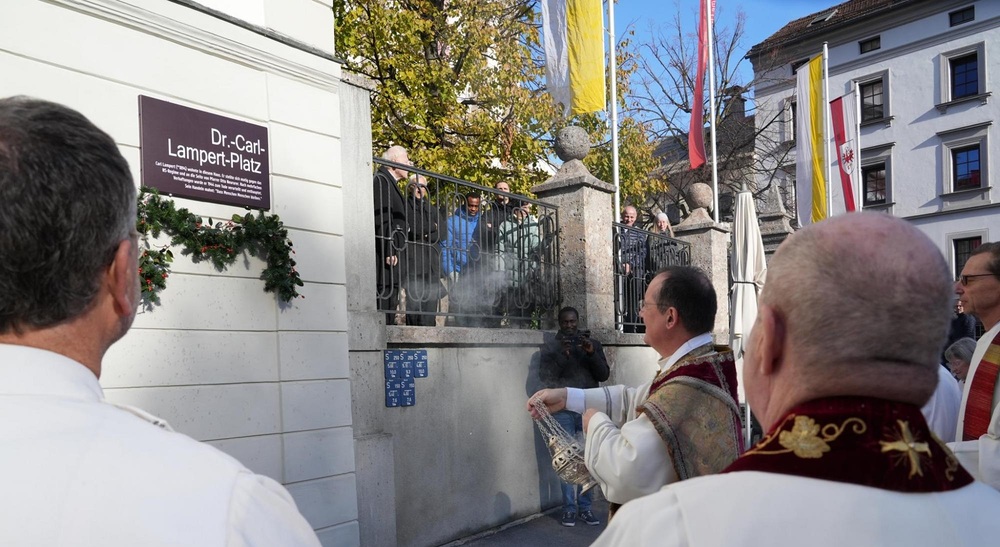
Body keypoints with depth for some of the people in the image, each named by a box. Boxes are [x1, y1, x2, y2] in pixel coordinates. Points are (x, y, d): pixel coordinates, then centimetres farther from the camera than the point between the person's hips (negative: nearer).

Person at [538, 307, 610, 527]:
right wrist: (562, 355, -17)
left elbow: (604, 375, 3)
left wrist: (591, 353, -13)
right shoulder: (550, 346, 6)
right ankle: (569, 508, 5)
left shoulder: (593, 344, 10)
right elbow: (544, 376, -5)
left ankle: (585, 507, 9)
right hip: (562, 409, -1)